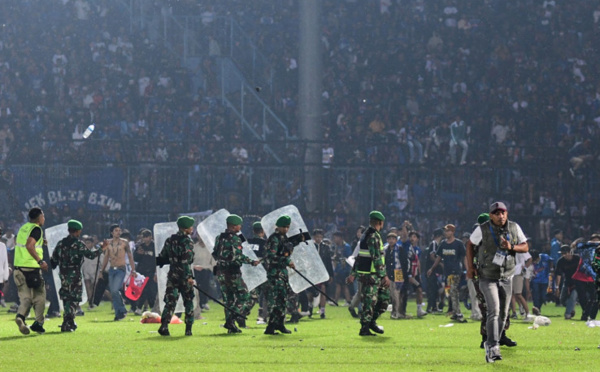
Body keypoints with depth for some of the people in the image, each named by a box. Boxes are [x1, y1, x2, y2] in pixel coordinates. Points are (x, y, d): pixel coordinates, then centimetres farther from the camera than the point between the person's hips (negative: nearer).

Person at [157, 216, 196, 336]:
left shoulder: (169, 240, 9)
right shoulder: (187, 241, -11)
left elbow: (162, 258, 13)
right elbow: (186, 261, -19)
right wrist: (189, 276, -20)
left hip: (172, 275, 5)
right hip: (184, 275, -5)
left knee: (170, 301, 4)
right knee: (188, 302, 7)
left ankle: (164, 326, -12)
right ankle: (188, 329, 6)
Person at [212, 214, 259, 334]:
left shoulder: (219, 238, 11)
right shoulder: (234, 239, -14)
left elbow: (215, 254, 16)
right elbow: (238, 256, -21)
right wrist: (252, 262, -18)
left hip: (220, 273, 8)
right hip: (232, 273, -8)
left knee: (228, 299, 13)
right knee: (244, 297, 1)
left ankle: (231, 326, 12)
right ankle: (231, 321, -10)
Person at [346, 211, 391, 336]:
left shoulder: (365, 234, 16)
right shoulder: (374, 236, -15)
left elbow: (358, 256, 19)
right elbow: (377, 258, -21)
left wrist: (353, 273, 21)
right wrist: (384, 276, -21)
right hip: (370, 275, -10)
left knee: (385, 295, 13)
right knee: (370, 301, -6)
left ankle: (372, 321, 17)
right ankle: (365, 328, -1)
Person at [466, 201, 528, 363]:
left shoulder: (514, 228, -2)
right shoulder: (483, 229, -11)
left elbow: (525, 247, 2)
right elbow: (470, 245, 3)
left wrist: (511, 247, -18)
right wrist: (470, 267, -3)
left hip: (506, 277, 4)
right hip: (487, 277, -4)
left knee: (503, 313, 8)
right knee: (494, 310, -18)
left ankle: (490, 344, 24)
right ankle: (493, 348, -21)